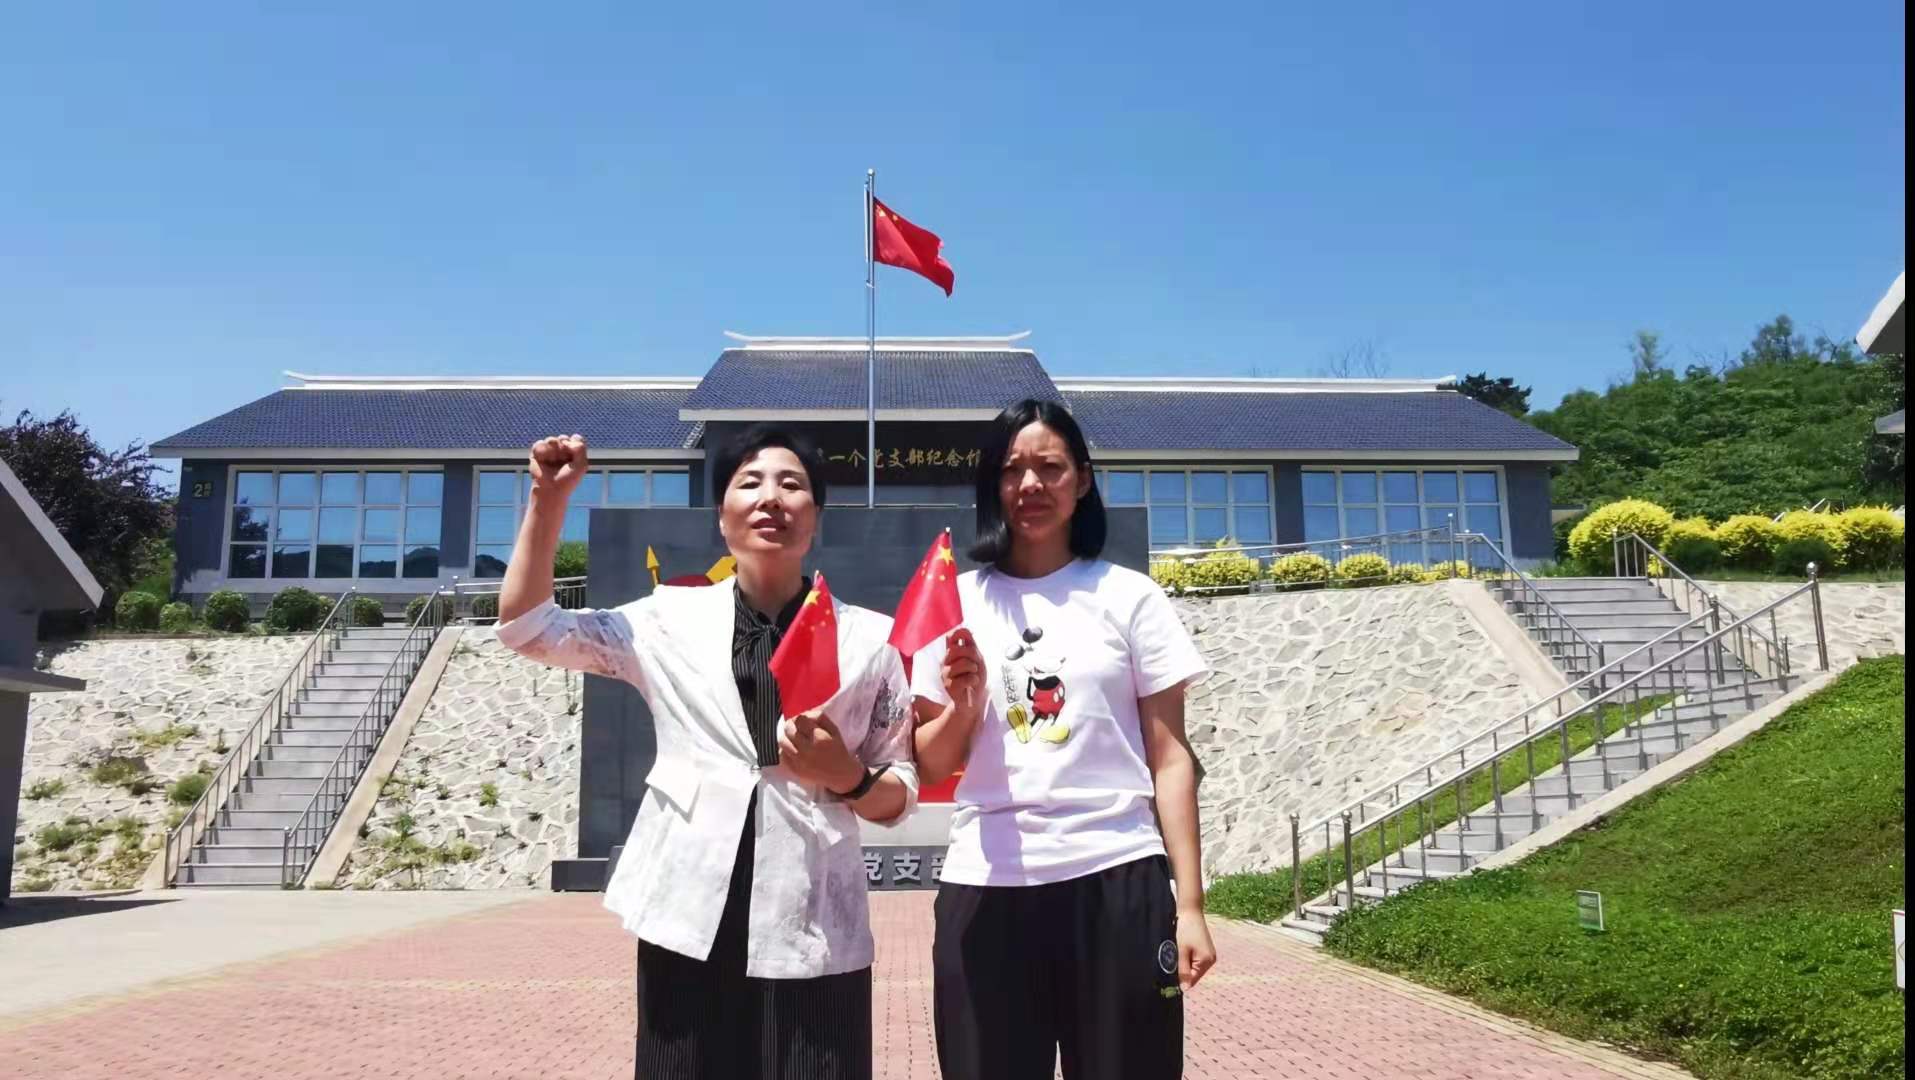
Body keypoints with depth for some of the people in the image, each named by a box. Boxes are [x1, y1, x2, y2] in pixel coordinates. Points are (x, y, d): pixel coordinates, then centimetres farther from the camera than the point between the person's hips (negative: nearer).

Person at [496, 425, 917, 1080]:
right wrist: (549, 497, 1)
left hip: (814, 929, 0)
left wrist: (845, 776, -13)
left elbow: (901, 795, 7)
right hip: (689, 920, 1)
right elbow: (525, 626, 7)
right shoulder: (670, 620, 7)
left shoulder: (870, 638, 4)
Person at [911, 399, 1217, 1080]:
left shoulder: (1129, 597, 5)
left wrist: (1189, 903, -3)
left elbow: (1170, 757, 3)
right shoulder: (955, 604, 8)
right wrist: (963, 706, -8)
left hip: (1116, 880, -1)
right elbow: (930, 769, 11)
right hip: (986, 888, 1)